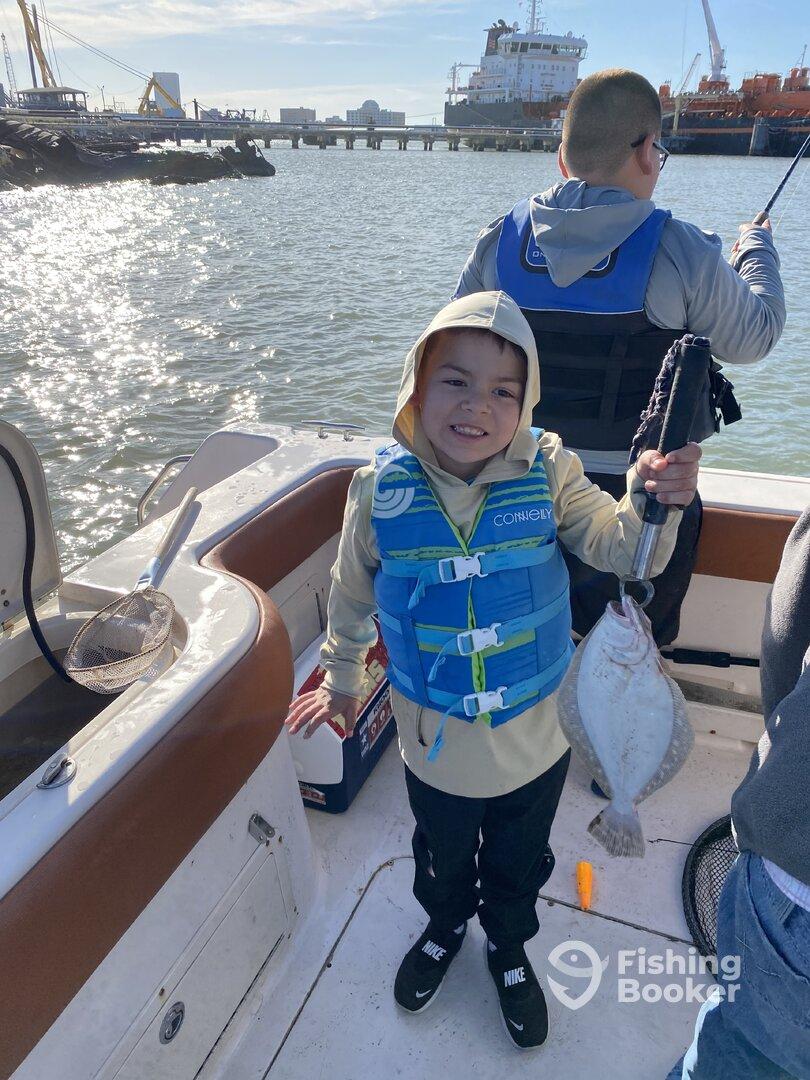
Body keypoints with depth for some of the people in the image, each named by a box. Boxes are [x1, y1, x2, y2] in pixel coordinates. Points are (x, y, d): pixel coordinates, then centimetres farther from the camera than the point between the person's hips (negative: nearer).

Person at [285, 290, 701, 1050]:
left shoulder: (548, 473, -18)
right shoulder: (383, 486, -18)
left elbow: (618, 549, -16)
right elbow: (352, 594, -3)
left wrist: (652, 502, -38)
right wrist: (340, 680, 11)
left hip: (534, 739, 0)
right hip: (435, 740, 0)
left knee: (519, 864, 28)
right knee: (443, 858, 30)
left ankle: (509, 948, 60)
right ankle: (445, 927, 64)